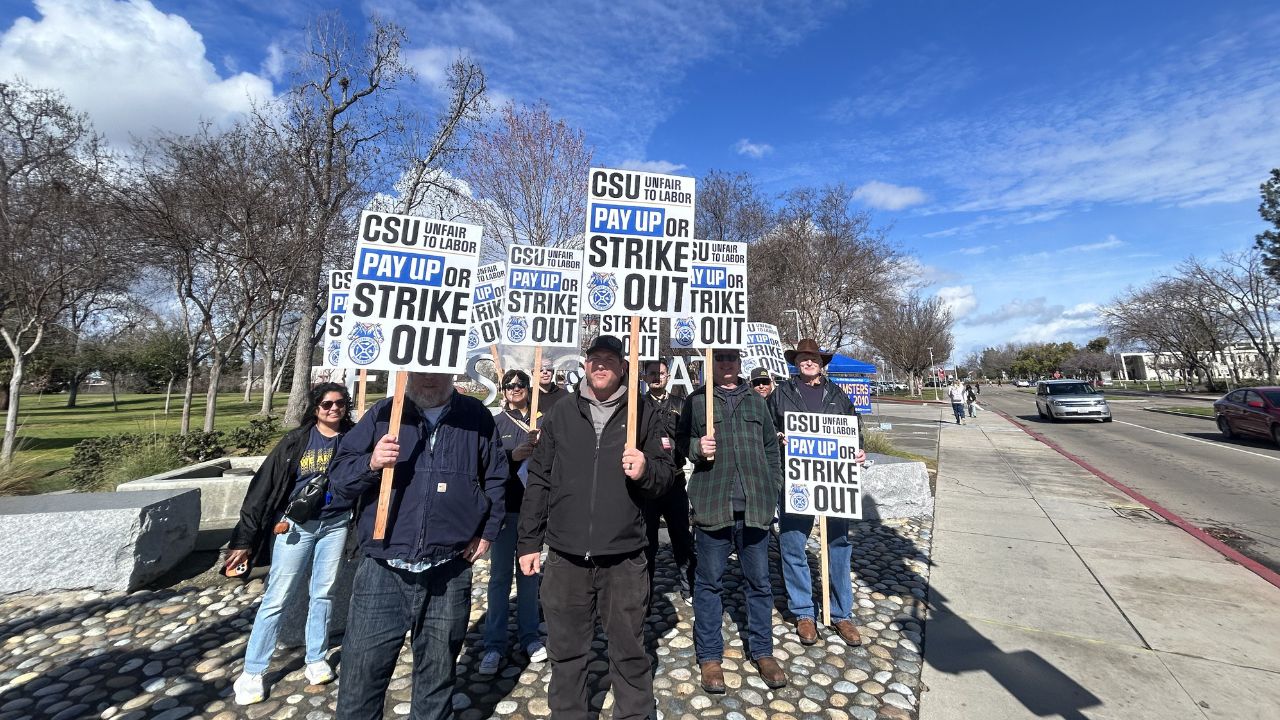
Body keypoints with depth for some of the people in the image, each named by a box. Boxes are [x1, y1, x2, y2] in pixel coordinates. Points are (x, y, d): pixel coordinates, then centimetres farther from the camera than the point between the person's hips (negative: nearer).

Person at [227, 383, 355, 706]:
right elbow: (265, 485, -4)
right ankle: (251, 673, 21)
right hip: (296, 525, -1)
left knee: (323, 594, 13)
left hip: (336, 525, 1)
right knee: (277, 597, 5)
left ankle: (316, 659, 30)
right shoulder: (296, 440, -6)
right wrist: (245, 537, -4)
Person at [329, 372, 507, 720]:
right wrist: (371, 463, -16)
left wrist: (487, 532, 6)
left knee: (437, 678, 17)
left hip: (449, 575, 0)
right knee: (360, 676, 8)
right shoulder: (382, 414, 3)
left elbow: (496, 479, 12)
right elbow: (339, 478, 3)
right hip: (382, 571, 0)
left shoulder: (476, 417, 2)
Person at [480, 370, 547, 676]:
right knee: (500, 575, 4)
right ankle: (494, 644, 15)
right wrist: (513, 455, -22)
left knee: (529, 572, 12)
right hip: (505, 506, -1)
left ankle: (529, 636, 25)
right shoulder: (495, 423, 2)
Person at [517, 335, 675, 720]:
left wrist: (645, 471, -19)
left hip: (624, 555, -1)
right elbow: (538, 481, 7)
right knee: (566, 649, 16)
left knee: (629, 650, 13)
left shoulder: (643, 414, 1)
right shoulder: (560, 415, 5)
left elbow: (666, 475, 3)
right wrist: (529, 541, 5)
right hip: (566, 554, 2)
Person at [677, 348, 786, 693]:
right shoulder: (696, 400, 4)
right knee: (709, 582, 8)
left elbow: (772, 448, 15)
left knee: (759, 581, 13)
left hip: (755, 505, 3)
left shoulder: (756, 401, 13)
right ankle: (710, 657, 24)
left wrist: (773, 489, 8)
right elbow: (681, 441, 5)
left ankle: (762, 652, 30)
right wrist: (697, 447, -17)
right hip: (712, 504, -2)